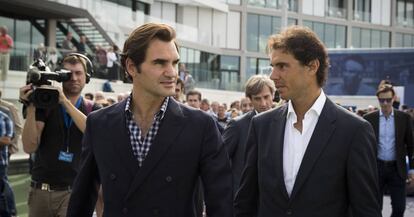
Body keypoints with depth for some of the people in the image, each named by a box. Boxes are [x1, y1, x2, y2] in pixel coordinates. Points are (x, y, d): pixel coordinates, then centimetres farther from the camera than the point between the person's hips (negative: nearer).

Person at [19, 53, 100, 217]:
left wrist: (65, 102, -21)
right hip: (40, 190, 1)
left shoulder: (92, 110, 5)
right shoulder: (45, 104, 3)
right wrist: (31, 107, -17)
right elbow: (30, 147, -7)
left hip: (73, 191, -1)